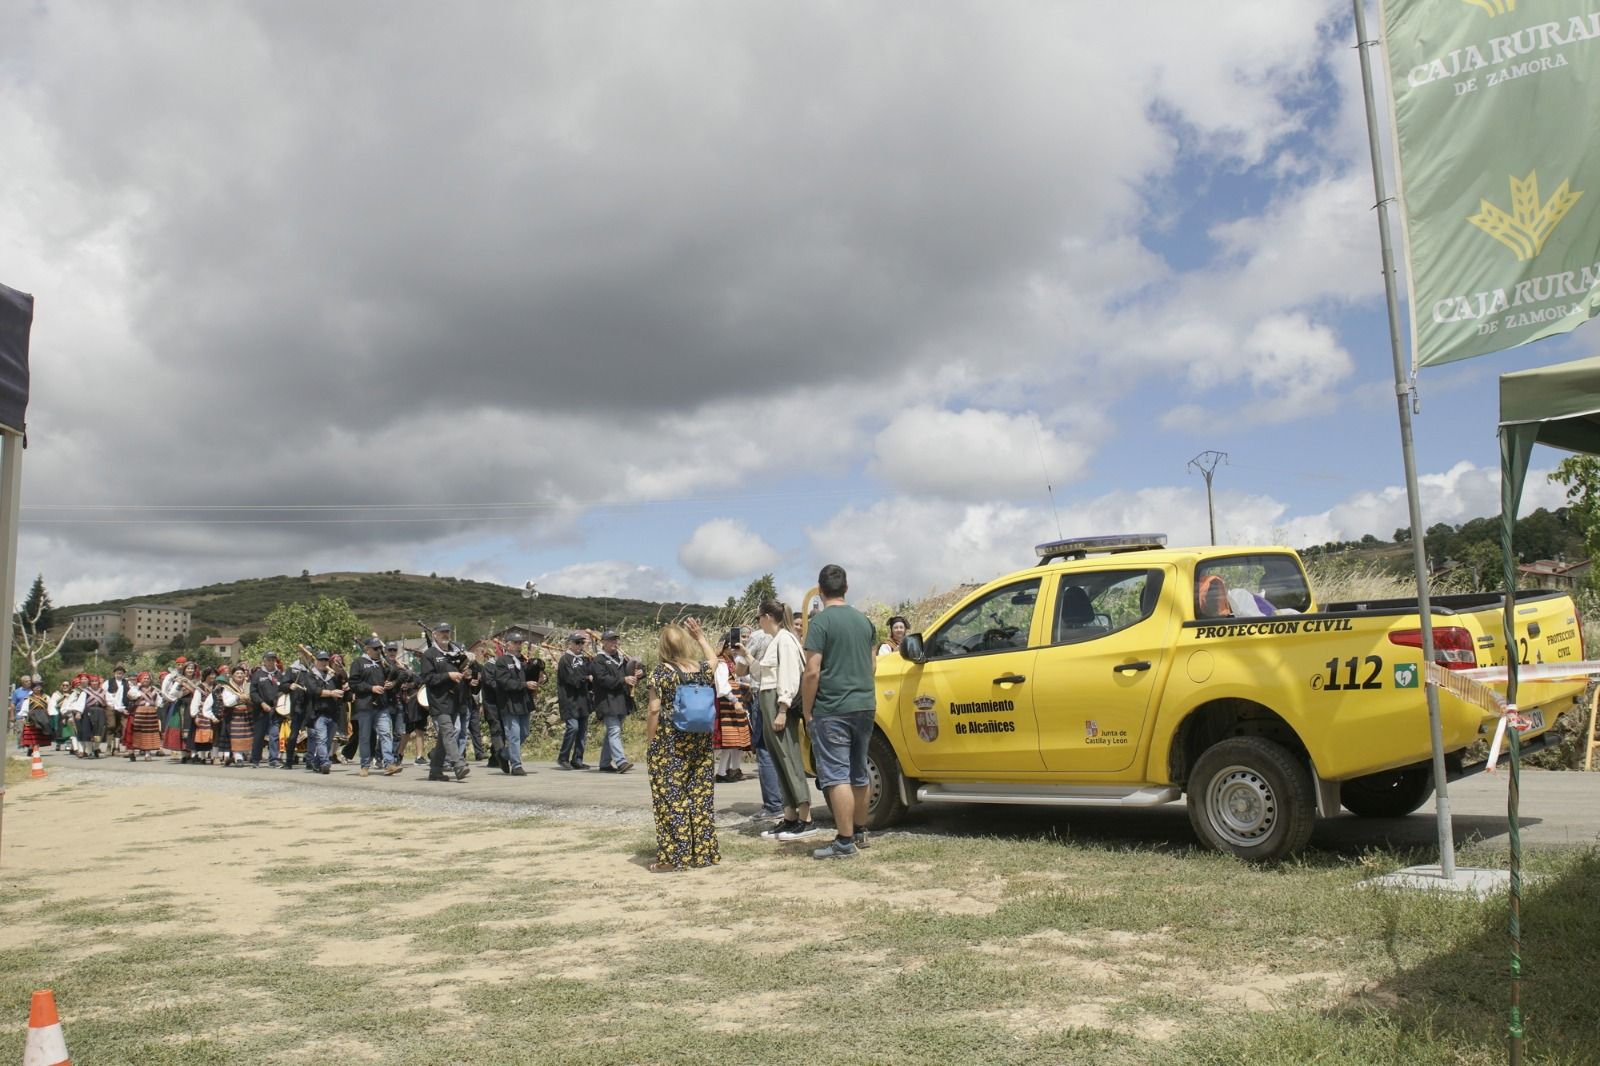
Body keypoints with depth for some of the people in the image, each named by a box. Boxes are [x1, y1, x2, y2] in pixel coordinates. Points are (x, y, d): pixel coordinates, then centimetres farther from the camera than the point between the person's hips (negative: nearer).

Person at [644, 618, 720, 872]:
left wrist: (649, 742, -2)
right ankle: (703, 851, 16)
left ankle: (673, 856, 2)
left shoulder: (662, 672, -11)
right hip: (700, 742, 5)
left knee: (671, 797, 0)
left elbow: (653, 709, -12)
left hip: (669, 743, -5)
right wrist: (701, 636, 30)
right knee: (701, 794, 10)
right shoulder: (702, 669, 3)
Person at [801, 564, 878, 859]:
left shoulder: (821, 622, -11)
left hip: (831, 710, -7)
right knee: (858, 774, 17)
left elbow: (812, 672, -16)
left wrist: (807, 713, -8)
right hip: (864, 706, 7)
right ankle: (859, 833, 27)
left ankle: (844, 842, -4)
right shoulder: (863, 620, 10)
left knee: (836, 776, -4)